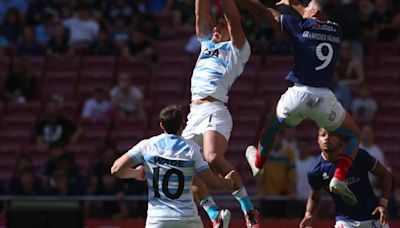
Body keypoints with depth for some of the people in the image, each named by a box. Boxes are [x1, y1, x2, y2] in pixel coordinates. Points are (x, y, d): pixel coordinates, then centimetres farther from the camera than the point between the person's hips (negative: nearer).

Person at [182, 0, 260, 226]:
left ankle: (249, 209, -21)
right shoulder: (208, 43, 27)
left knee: (213, 157, -29)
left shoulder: (238, 49, 8)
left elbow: (233, 18, -4)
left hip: (215, 111, -8)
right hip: (194, 112, 8)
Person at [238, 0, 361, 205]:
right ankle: (339, 179, 2)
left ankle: (258, 163, 50)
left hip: (298, 94, -1)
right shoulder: (336, 31, 12)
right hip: (325, 97, 1)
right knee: (354, 135, 21)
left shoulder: (300, 26, 0)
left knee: (271, 125, 30)